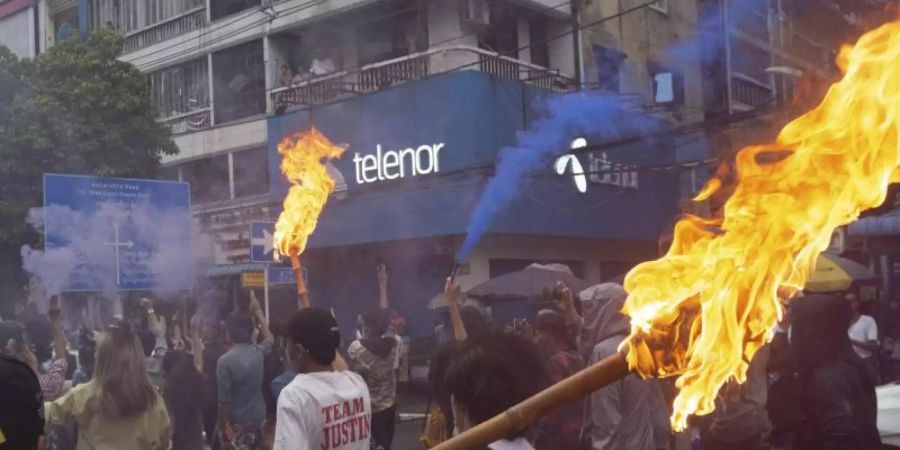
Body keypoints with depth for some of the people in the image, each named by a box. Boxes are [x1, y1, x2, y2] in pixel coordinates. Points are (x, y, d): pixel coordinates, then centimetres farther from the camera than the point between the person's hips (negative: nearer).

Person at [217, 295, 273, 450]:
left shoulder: (225, 361, -19)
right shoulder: (258, 352, -2)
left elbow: (224, 400, -18)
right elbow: (269, 339, 24)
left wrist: (223, 429, -7)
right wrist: (258, 311, 29)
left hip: (237, 424, -6)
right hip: (259, 419, 6)